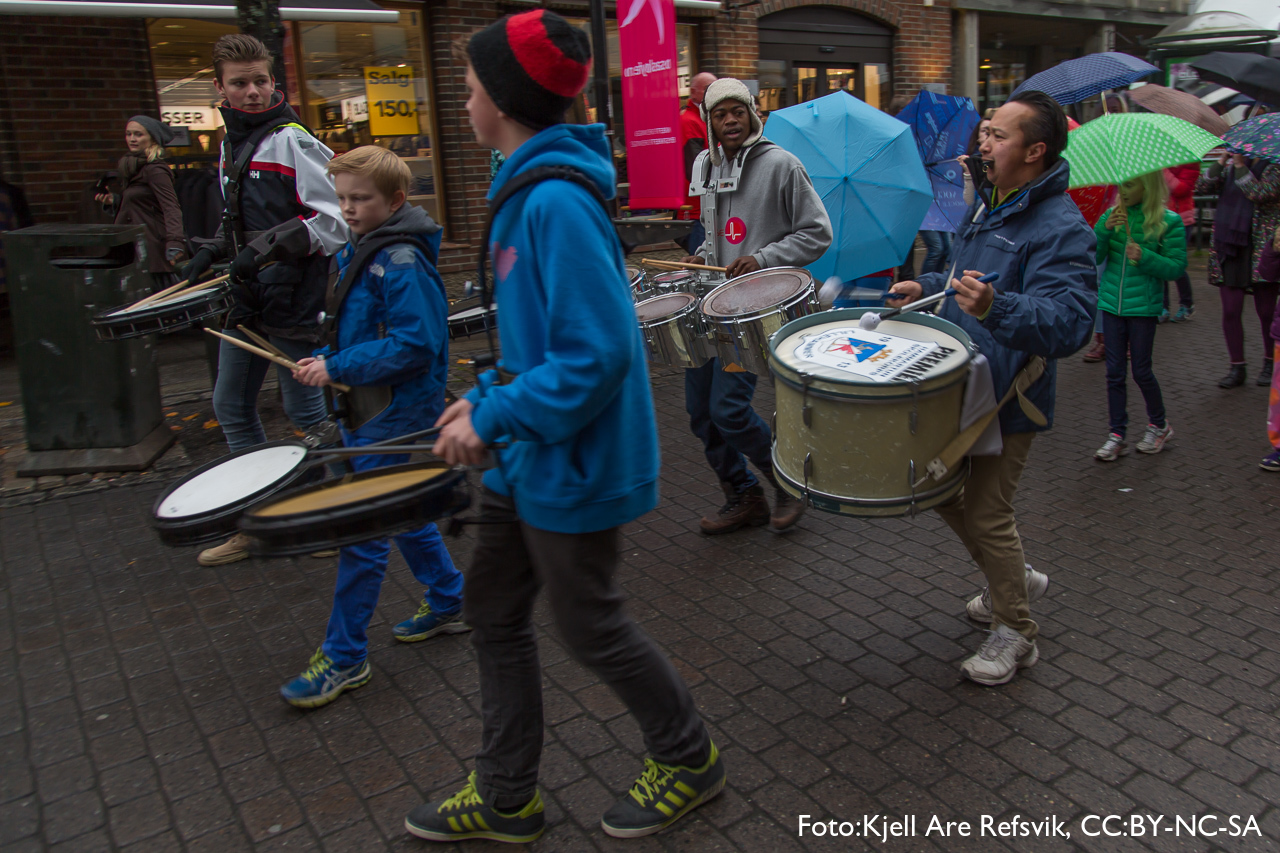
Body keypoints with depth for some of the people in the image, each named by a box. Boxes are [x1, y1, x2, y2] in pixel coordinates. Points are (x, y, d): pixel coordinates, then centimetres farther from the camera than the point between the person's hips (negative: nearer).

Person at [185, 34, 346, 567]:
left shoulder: (292, 142, -11)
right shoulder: (230, 145, 14)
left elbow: (337, 219, -17)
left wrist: (273, 245, -21)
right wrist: (214, 250, 9)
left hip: (293, 302, -9)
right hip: (244, 301, 9)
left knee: (305, 412, 0)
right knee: (231, 408, 13)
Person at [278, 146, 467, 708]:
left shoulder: (402, 263, -19)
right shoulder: (358, 253, 10)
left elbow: (414, 346, -25)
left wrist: (337, 368, -22)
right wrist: (324, 362, 3)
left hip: (394, 416, -10)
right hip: (367, 410, 10)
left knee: (361, 530, -3)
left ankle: (344, 658, 9)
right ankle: (446, 604, 37)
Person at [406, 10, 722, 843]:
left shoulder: (557, 202, -22)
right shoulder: (528, 188, 9)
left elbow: (598, 351, -28)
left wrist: (493, 418, -22)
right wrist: (489, 398, 7)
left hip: (570, 465, -10)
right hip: (527, 456, 10)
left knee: (591, 628, 8)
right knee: (494, 613, 16)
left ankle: (690, 759, 34)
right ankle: (506, 798, 34)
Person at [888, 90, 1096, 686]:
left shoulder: (1061, 227, -20)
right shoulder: (989, 203, 10)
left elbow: (1069, 322, -33)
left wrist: (996, 308, -48)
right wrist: (926, 289, 11)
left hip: (1007, 402, -9)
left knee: (986, 513, -1)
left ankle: (1016, 634, 22)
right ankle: (1016, 579, 40)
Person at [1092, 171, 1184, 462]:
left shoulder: (1169, 222, -5)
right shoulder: (1114, 215, 4)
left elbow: (1177, 266, -6)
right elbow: (1093, 258, -1)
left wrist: (1145, 257, -20)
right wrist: (1104, 229, -15)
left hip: (1143, 306, -3)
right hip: (1111, 304, 3)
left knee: (1141, 370, 4)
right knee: (1115, 372, 6)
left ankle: (1158, 425, 27)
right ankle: (1117, 435, 14)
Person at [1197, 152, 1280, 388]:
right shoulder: (1230, 167, 10)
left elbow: (1261, 194, -21)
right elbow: (1201, 187, -3)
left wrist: (1240, 166, -17)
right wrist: (1222, 162, -10)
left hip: (1260, 251, -4)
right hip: (1229, 247, 4)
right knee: (1230, 311, 2)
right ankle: (1237, 367, 12)